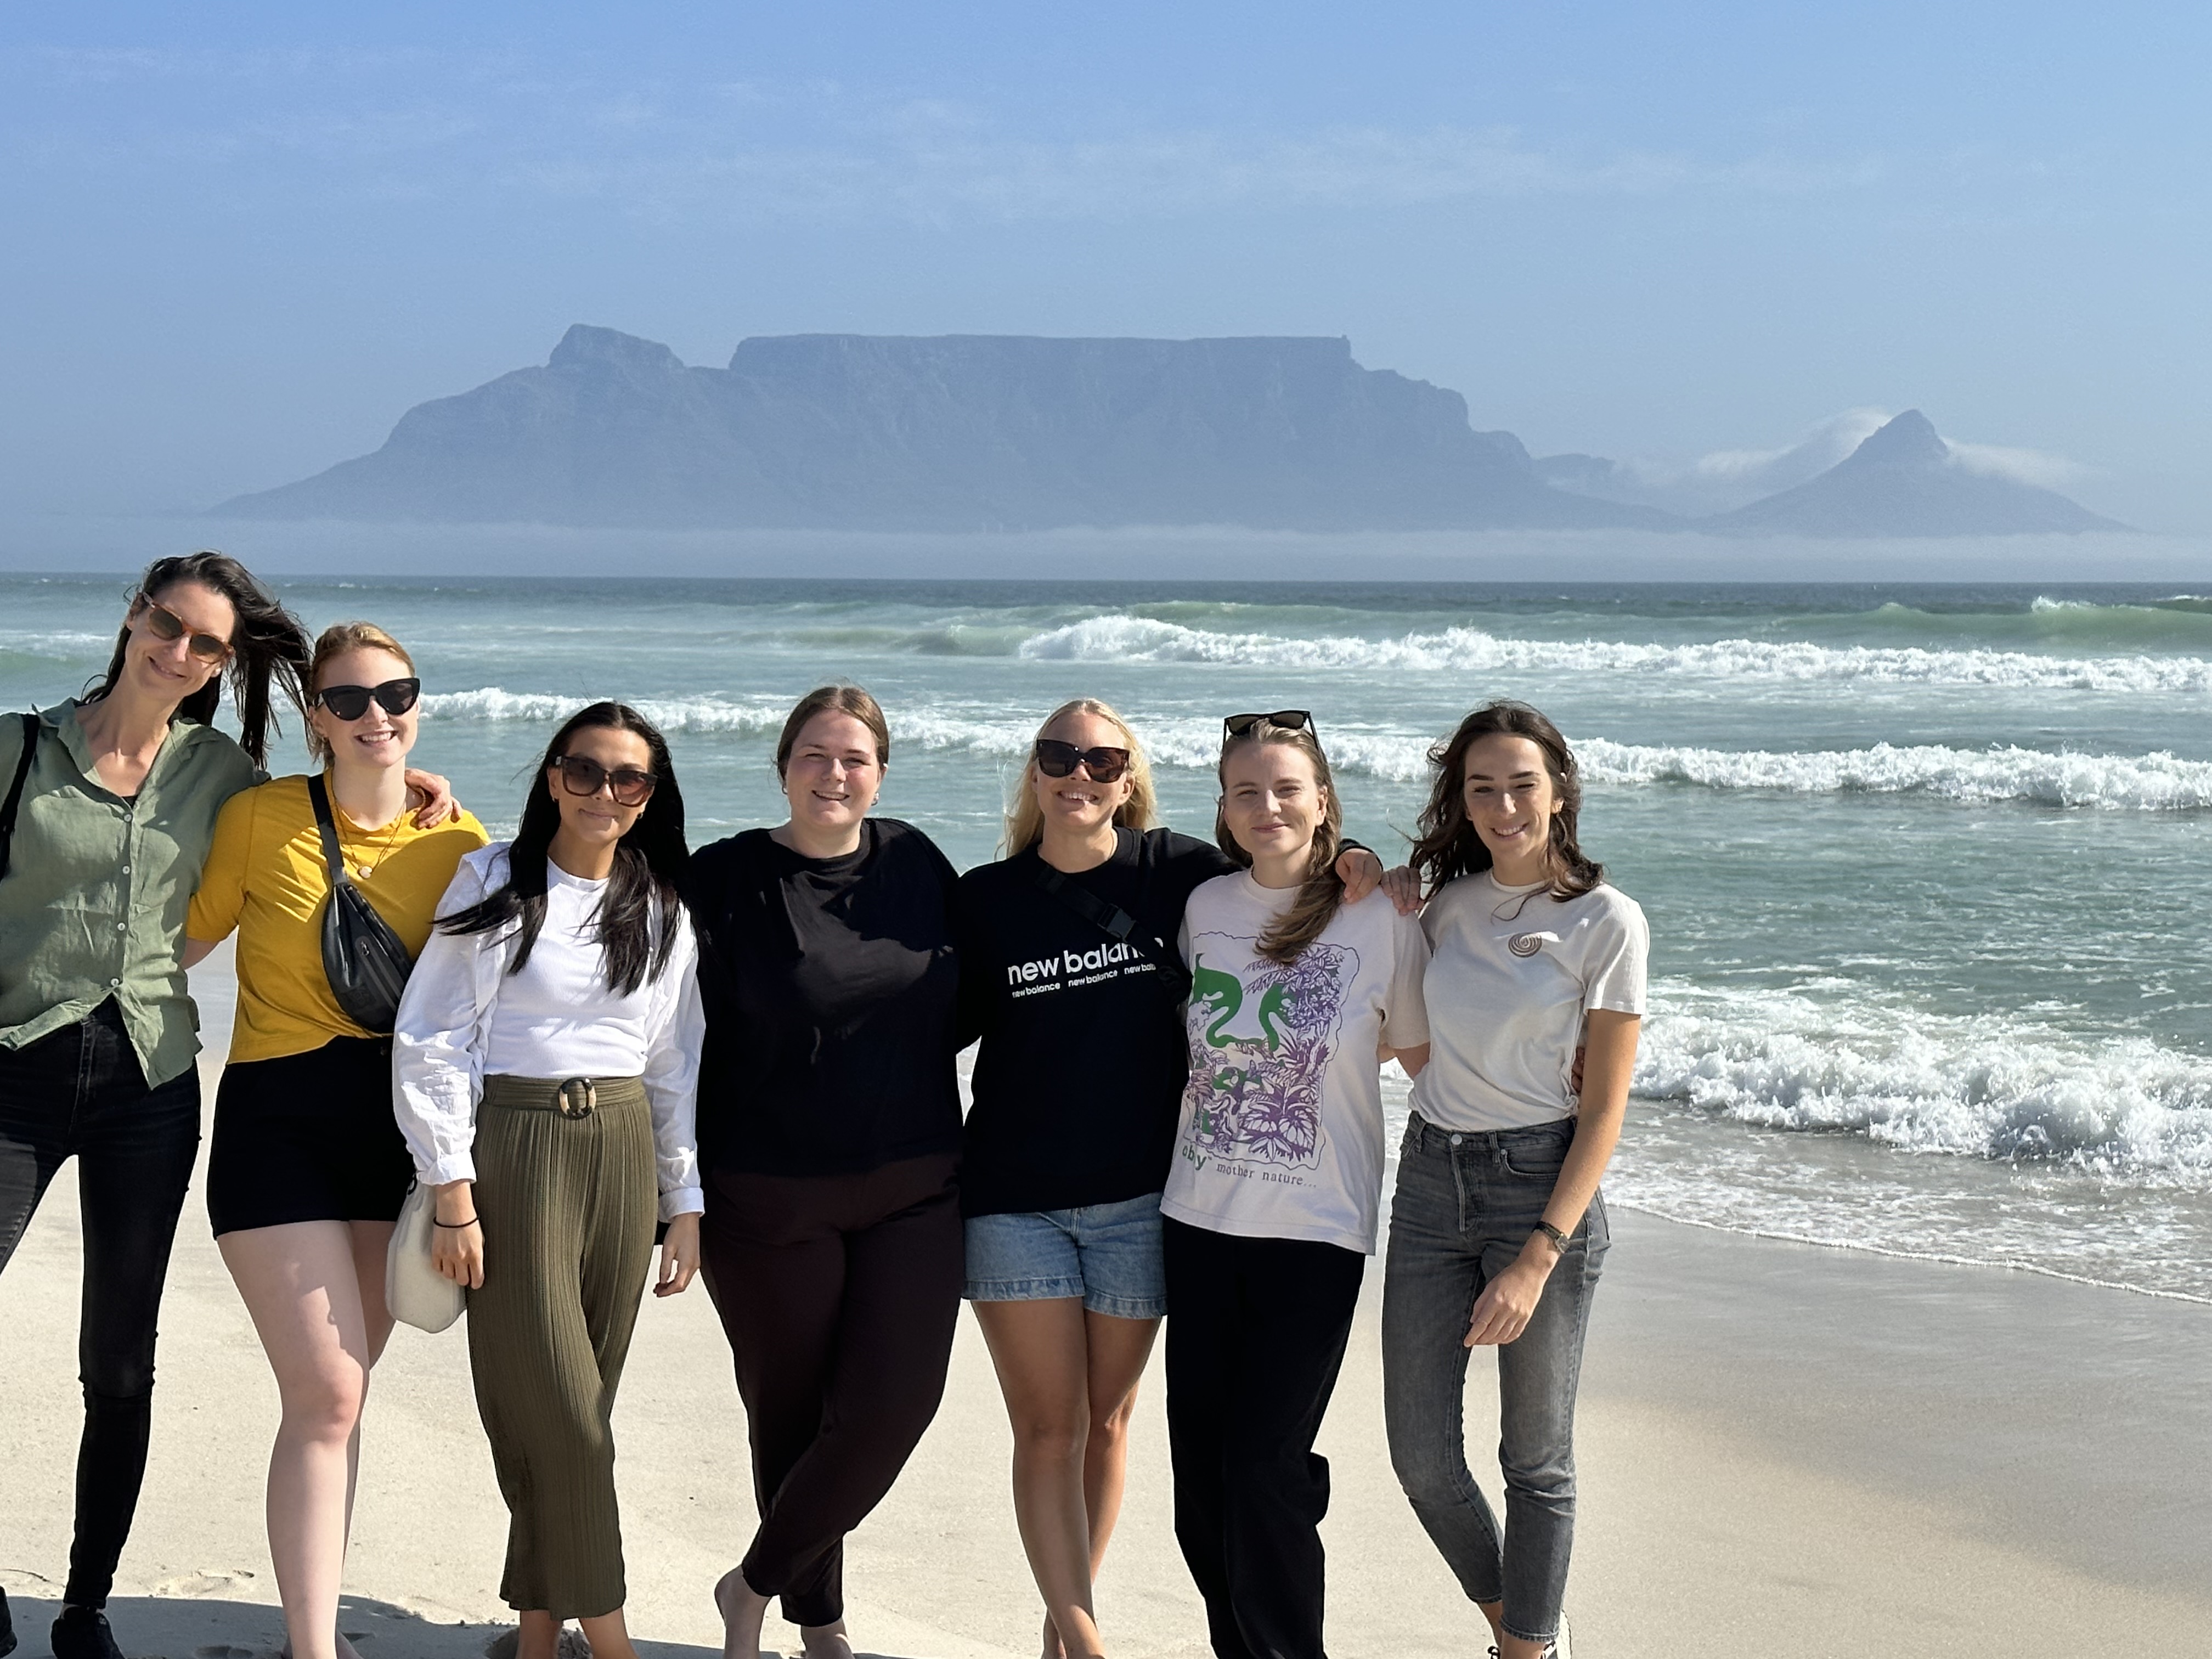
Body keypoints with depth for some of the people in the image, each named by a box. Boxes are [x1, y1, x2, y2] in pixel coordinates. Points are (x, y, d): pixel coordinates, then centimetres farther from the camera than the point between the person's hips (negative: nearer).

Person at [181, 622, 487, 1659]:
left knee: (338, 1393, 12)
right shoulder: (260, 817, -6)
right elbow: (182, 944, 4)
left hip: (395, 1125, 4)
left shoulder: (457, 840, 3)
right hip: (278, 1119, -3)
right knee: (326, 1395, -11)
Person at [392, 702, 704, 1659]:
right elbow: (430, 1042, -5)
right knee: (557, 1408, -6)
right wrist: (453, 1195, -10)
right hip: (516, 1148, -4)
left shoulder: (663, 911, 11)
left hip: (623, 1151, 4)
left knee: (578, 1405, 6)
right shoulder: (495, 883, -2)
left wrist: (685, 1201, 12)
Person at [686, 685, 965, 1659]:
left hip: (912, 1188, 3)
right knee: (791, 1415, 8)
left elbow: (958, 1007, 17)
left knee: (895, 1401, -7)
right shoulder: (725, 881, -6)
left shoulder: (917, 865, 4)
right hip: (772, 1201, -3)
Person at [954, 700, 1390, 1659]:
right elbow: (946, 1027, 8)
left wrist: (1355, 864, -8)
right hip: (1014, 1200, -1)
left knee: (1106, 1419, 11)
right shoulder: (987, 898, 0)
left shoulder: (1175, 873, -1)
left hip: (1137, 1199, 1)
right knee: (1048, 1428, -3)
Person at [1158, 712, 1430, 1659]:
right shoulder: (1203, 907, 4)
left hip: (1316, 1230, -4)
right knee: (1199, 1465, 7)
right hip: (1201, 1220, 4)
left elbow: (1416, 1051, 5)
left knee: (1265, 1466, -7)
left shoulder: (1379, 918, -7)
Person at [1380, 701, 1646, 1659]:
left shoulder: (1606, 921, -8)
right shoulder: (1450, 906, 6)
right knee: (1421, 1459, 7)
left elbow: (1604, 1109, -9)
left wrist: (1539, 1258, -18)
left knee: (1536, 1461, 6)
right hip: (1431, 1180, 5)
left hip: (1542, 1183, -5)